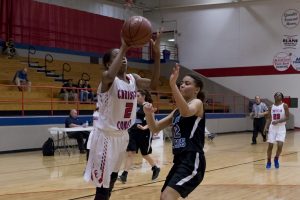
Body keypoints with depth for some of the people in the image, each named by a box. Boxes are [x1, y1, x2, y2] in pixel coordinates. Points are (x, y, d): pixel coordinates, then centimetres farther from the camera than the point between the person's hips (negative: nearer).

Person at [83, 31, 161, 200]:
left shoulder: (133, 79, 5)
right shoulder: (107, 78, -16)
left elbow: (153, 85, -10)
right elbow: (110, 76, -41)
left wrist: (157, 55, -18)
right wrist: (123, 48, -37)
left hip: (123, 136, 8)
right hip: (106, 136, -8)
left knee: (112, 178, 24)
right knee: (103, 186, -6)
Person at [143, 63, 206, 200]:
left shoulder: (197, 103, -4)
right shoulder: (177, 110, 19)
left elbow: (186, 112, -30)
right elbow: (155, 128, 14)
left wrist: (173, 85, -38)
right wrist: (149, 114, -7)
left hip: (193, 160, -9)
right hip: (180, 160, 9)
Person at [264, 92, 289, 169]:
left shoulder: (284, 106, -4)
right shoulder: (271, 106, 8)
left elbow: (287, 117, -10)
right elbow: (269, 118, 9)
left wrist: (278, 121, -23)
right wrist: (266, 127, -5)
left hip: (281, 128, -3)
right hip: (272, 128, 3)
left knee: (280, 145, -14)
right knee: (270, 146, 1)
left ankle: (276, 159, 13)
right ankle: (269, 162, 17)